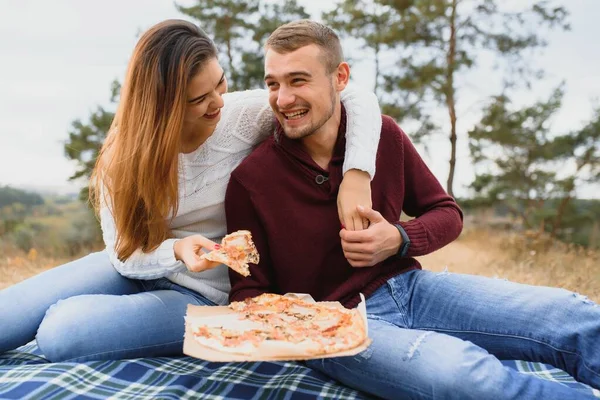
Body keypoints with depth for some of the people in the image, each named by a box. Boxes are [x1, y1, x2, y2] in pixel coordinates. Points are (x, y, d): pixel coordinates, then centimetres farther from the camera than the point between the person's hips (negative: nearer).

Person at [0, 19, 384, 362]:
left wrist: (356, 174, -34)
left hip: (203, 294, -2)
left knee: (61, 331, -23)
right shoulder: (125, 151, -11)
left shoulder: (244, 114, -17)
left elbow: (359, 99, -17)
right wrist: (176, 250, -32)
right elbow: (124, 254, -11)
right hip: (136, 271, 3)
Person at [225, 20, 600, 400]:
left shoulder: (383, 134, 2)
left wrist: (400, 240, -9)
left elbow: (447, 213, 12)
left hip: (411, 287, 4)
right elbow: (249, 290, 3)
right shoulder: (250, 180, -6)